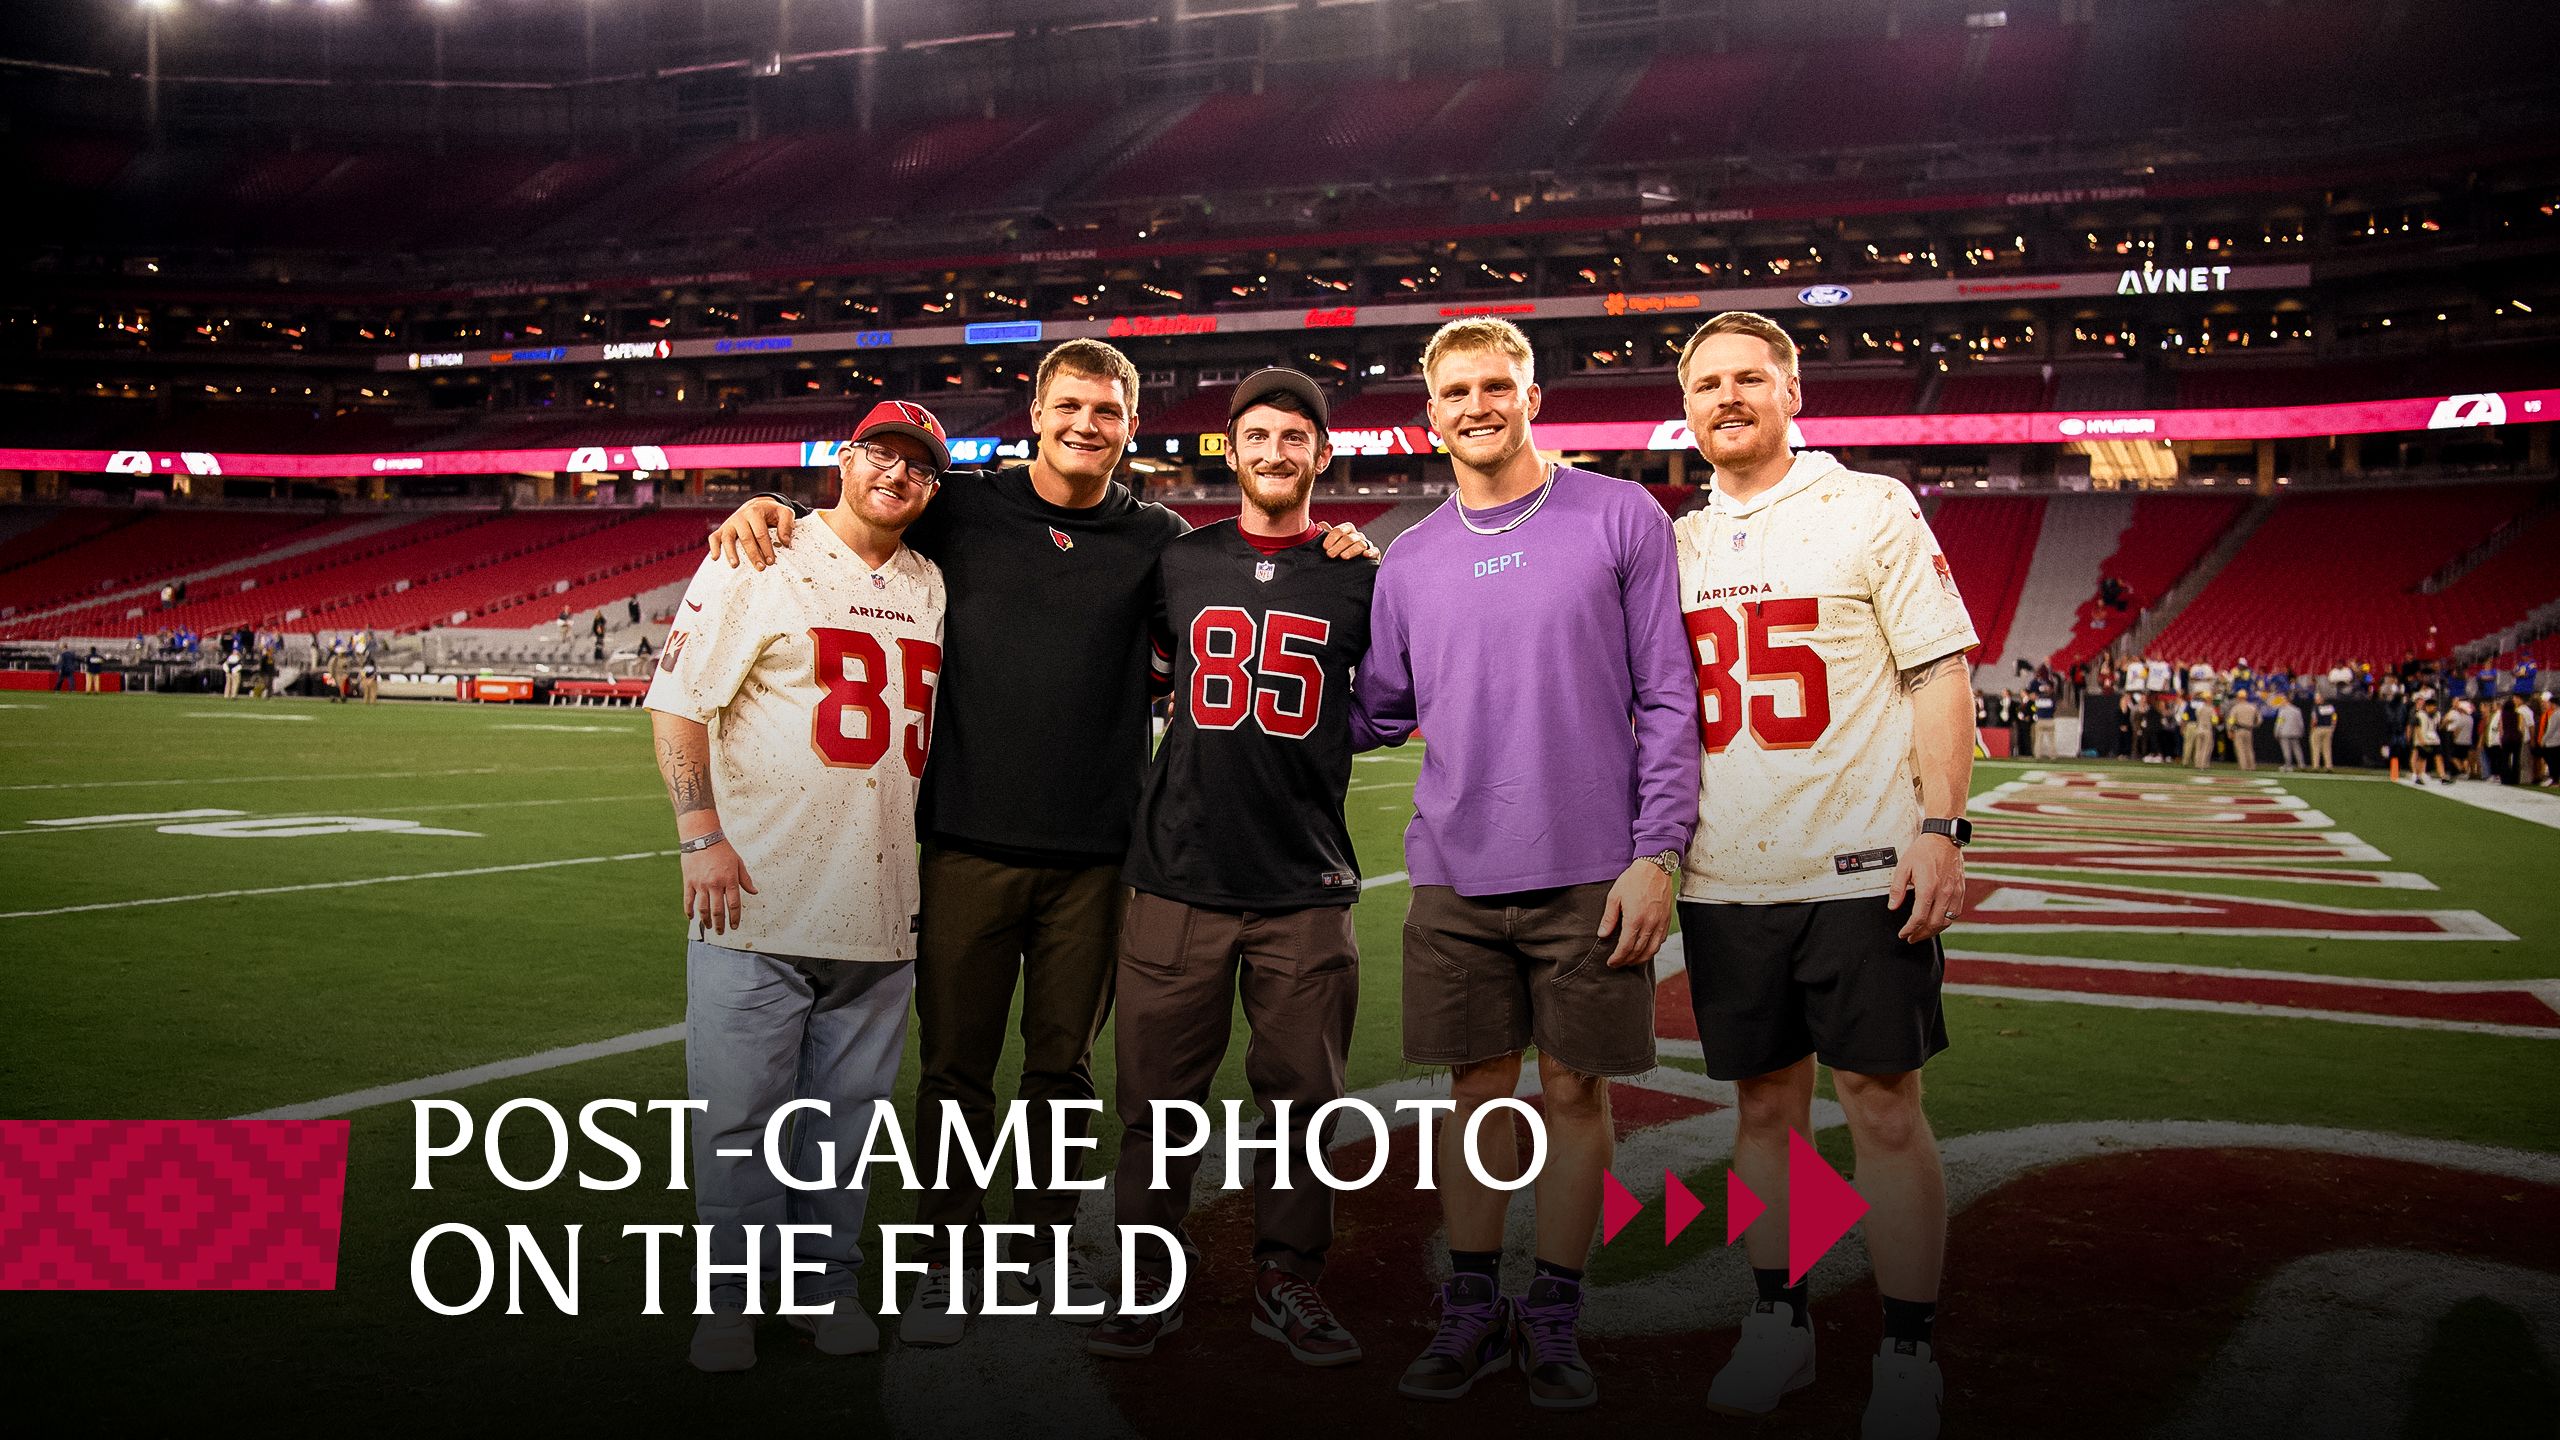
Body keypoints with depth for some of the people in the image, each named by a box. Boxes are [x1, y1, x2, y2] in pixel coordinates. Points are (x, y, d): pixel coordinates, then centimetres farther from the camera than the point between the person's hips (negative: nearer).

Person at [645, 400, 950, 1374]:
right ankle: (733, 1296, 16)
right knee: (738, 1111, 1)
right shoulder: (758, 564, -3)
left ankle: (827, 1283, 24)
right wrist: (702, 834, -14)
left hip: (882, 911, 5)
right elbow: (677, 703, -6)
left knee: (848, 1107, 11)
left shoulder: (930, 588, 14)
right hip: (756, 897, -5)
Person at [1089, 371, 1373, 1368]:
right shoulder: (1178, 565, 9)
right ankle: (1151, 1279, 20)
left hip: (1306, 885, 0)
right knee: (1159, 1096, 5)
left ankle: (1286, 1280, 21)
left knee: (1301, 1097, 6)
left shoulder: (1359, 579, 6)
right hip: (1179, 877, 0)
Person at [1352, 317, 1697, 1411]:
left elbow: (1669, 701, -3)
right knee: (1478, 1089, 9)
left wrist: (1655, 852, -9)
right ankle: (1472, 1311, 23)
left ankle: (1555, 1319, 21)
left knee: (1574, 1091, 6)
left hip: (1590, 872, -2)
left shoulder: (1621, 520, 0)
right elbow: (1378, 714, 16)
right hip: (1455, 878, 3)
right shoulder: (1409, 561, 10)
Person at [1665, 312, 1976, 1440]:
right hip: (1725, 880, 4)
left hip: (1860, 870, -4)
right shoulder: (1677, 546, 12)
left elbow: (1938, 674, -4)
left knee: (1883, 1106, 0)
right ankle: (1776, 1324, 24)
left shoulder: (1872, 511, 0)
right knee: (1764, 1103, 11)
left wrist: (1940, 828, -13)